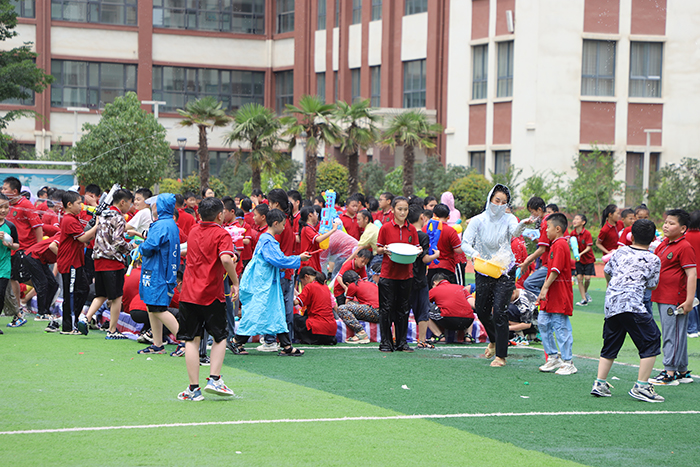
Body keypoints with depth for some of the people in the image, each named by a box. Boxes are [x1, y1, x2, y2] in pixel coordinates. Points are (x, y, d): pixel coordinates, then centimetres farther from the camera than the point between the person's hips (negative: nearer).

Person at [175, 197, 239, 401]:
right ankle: (214, 379, 3)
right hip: (212, 294, -4)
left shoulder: (193, 231, 10)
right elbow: (226, 259, -25)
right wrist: (235, 282, -13)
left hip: (188, 293, 4)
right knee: (220, 337, 14)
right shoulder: (221, 234, -8)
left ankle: (193, 388, 2)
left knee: (192, 340, 4)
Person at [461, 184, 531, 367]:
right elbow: (465, 243, -8)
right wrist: (474, 253, -30)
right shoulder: (478, 220, -1)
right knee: (482, 310, 11)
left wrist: (523, 224, -50)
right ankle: (494, 340, 42)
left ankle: (501, 355, -2)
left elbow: (515, 231, -26)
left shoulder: (508, 219, -4)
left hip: (505, 271, -3)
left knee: (499, 312, -11)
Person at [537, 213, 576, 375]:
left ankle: (568, 363, 1)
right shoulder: (556, 244, 17)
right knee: (543, 322, 10)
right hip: (551, 295, 10)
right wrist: (544, 289, 21)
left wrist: (545, 287, -23)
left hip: (560, 294, -10)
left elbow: (556, 270, -22)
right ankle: (553, 357, 19)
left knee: (561, 327, -5)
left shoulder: (560, 245, -15)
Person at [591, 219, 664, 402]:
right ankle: (641, 386, -5)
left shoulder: (620, 252, 16)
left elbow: (606, 271, 31)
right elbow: (652, 286, 7)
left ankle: (599, 383, 14)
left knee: (610, 345, 18)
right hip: (631, 304, -6)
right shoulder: (653, 260, 2)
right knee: (651, 342, 2)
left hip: (610, 304, 6)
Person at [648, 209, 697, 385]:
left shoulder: (685, 247, -14)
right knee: (675, 335, 15)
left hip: (675, 300, -9)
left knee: (673, 335, -5)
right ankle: (683, 372, 23)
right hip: (662, 298, 9)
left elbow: (692, 274, -19)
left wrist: (689, 301, -23)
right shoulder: (664, 244, 13)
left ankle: (670, 373, -2)